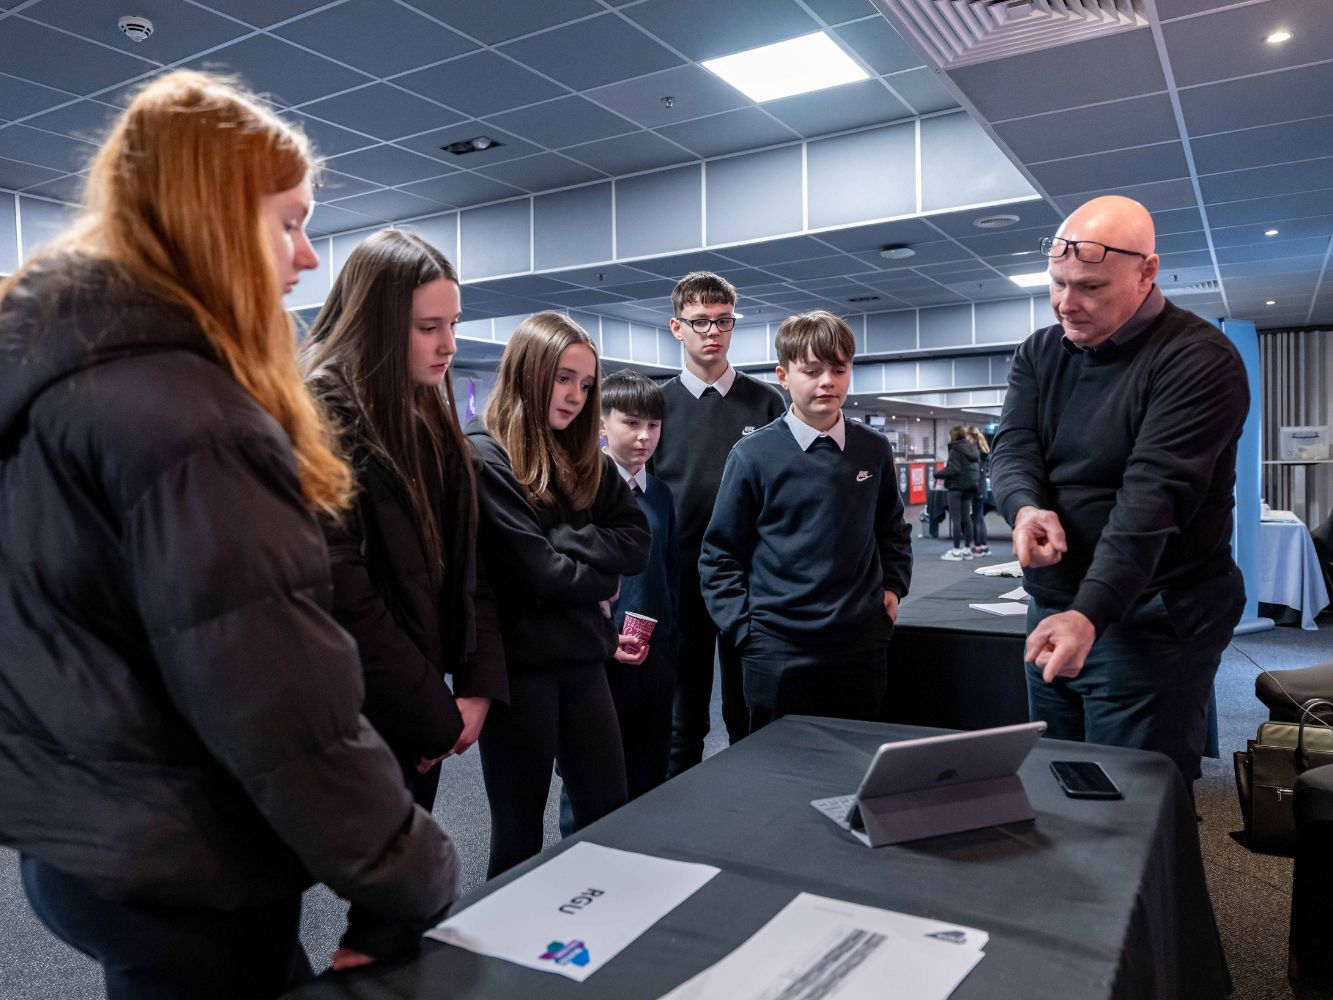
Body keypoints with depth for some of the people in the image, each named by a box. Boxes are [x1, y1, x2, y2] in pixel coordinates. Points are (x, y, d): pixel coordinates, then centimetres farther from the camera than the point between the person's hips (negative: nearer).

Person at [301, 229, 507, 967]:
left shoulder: (428, 417, 9)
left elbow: (461, 558, 8)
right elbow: (340, 595, -21)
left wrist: (477, 682, -1)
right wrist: (435, 714, -13)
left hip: (420, 704, 7)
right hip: (355, 714, -7)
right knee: (383, 900, 5)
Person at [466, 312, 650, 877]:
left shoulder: (586, 458, 10)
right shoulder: (484, 456, -13)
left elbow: (636, 544, 0)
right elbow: (538, 572, -19)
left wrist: (560, 539, -14)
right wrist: (602, 582, -2)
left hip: (582, 657, 7)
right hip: (518, 662, -6)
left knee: (610, 816, 14)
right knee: (520, 828, 10)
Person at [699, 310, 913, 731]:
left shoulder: (874, 451, 4)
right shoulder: (753, 455, -7)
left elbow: (893, 529, 20)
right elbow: (720, 554, -2)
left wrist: (893, 586, 8)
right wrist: (744, 628, -7)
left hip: (862, 644, 3)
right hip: (778, 650, -3)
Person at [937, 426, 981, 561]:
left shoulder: (955, 450, -13)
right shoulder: (973, 449, 12)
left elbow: (953, 469, -20)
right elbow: (978, 467, 14)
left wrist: (938, 475, -10)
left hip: (957, 486, -8)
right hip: (971, 487, 8)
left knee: (955, 518, -3)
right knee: (966, 518, 12)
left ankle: (956, 550, -2)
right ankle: (967, 548, 15)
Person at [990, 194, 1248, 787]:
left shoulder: (1199, 359, -14)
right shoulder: (1039, 354, 7)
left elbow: (1153, 494, -25)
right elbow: (1012, 446, -4)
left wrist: (1091, 613, -34)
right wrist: (1026, 508, -27)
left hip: (1153, 621, -6)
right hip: (1053, 606, 7)